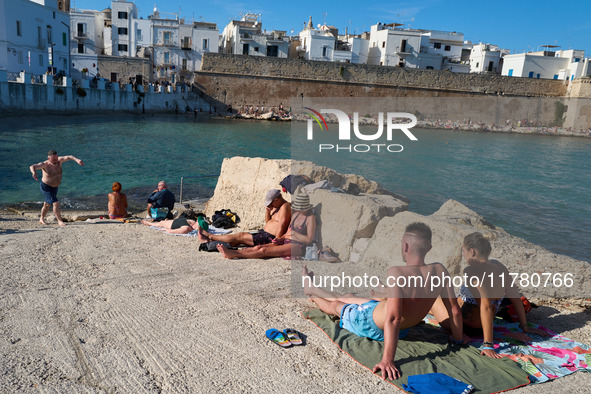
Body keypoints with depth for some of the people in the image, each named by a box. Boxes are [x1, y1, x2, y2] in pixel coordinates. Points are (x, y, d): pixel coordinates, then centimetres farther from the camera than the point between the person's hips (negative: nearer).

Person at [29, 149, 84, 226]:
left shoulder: (59, 160, -10)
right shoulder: (45, 164, -24)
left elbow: (69, 157, -22)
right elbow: (32, 167, -36)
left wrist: (76, 159, -42)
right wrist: (34, 172, -59)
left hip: (54, 187, 6)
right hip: (46, 187, -6)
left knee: (47, 204, 22)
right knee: (56, 203, -16)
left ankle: (41, 219, 41)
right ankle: (60, 221, -4)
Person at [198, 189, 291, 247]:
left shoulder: (285, 207, -17)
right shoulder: (277, 206, 14)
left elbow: (281, 228, -23)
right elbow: (268, 222, 20)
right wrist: (267, 210, 2)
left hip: (270, 238, -9)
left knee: (240, 237, -3)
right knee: (242, 235, 6)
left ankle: (210, 237, 6)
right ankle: (211, 238, 8)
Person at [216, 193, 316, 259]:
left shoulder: (310, 218, -8)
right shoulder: (295, 214, 16)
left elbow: (309, 240, -14)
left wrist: (294, 233, -11)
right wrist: (280, 239, 4)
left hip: (298, 246, -8)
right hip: (286, 242, 8)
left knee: (264, 251, -24)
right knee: (258, 247, -14)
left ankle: (234, 255, -30)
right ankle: (229, 252, -25)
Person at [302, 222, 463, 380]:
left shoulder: (396, 272, -37)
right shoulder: (439, 270, -20)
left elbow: (393, 319, -43)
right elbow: (455, 310, -14)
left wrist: (387, 360, -40)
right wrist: (457, 339, 3)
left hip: (370, 323, -6)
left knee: (335, 305, 27)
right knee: (347, 297, 30)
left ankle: (311, 291, 59)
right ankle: (312, 289, 57)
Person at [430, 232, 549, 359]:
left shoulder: (472, 271, -33)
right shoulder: (498, 266, -10)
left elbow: (485, 307, -39)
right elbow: (515, 297, -4)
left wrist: (488, 344, -39)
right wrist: (524, 326, 7)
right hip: (480, 325, 7)